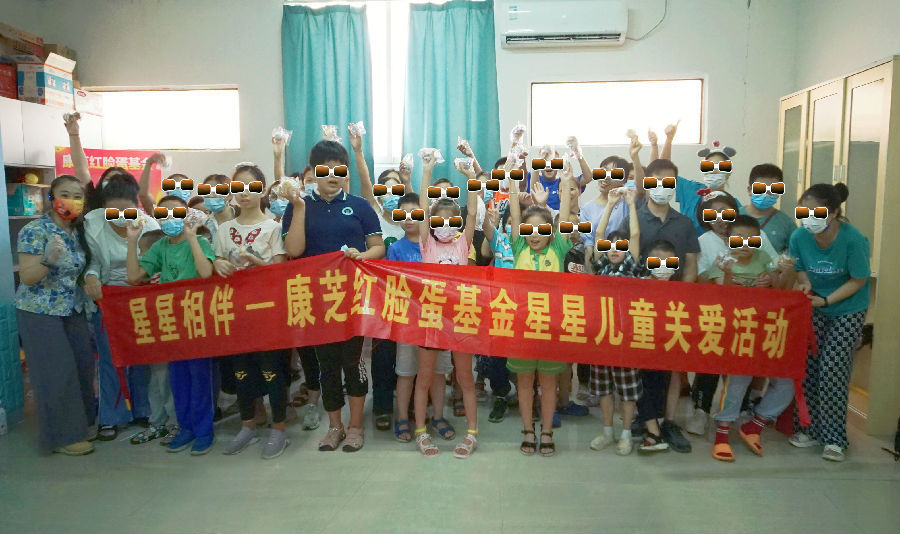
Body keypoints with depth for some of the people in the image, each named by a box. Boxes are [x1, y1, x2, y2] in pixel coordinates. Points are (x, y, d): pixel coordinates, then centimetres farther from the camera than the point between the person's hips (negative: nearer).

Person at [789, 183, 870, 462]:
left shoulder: (853, 240, -25)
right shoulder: (799, 236, -16)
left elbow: (858, 280, -15)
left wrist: (826, 300, -23)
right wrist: (805, 284, -20)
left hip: (848, 311, -3)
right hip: (814, 309, 3)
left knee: (832, 371, -7)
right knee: (807, 368, 2)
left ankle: (834, 439, 7)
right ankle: (809, 428, 18)